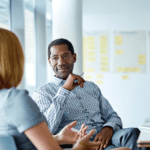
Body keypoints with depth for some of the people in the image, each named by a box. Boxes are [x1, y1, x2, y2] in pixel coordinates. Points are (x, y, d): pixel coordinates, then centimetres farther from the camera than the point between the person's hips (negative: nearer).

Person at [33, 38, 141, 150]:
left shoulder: (91, 87, 26)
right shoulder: (42, 93, 9)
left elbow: (113, 116, 20)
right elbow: (47, 129, -9)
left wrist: (108, 128, -5)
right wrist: (65, 90, -11)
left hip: (103, 139, 6)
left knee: (131, 133, -28)